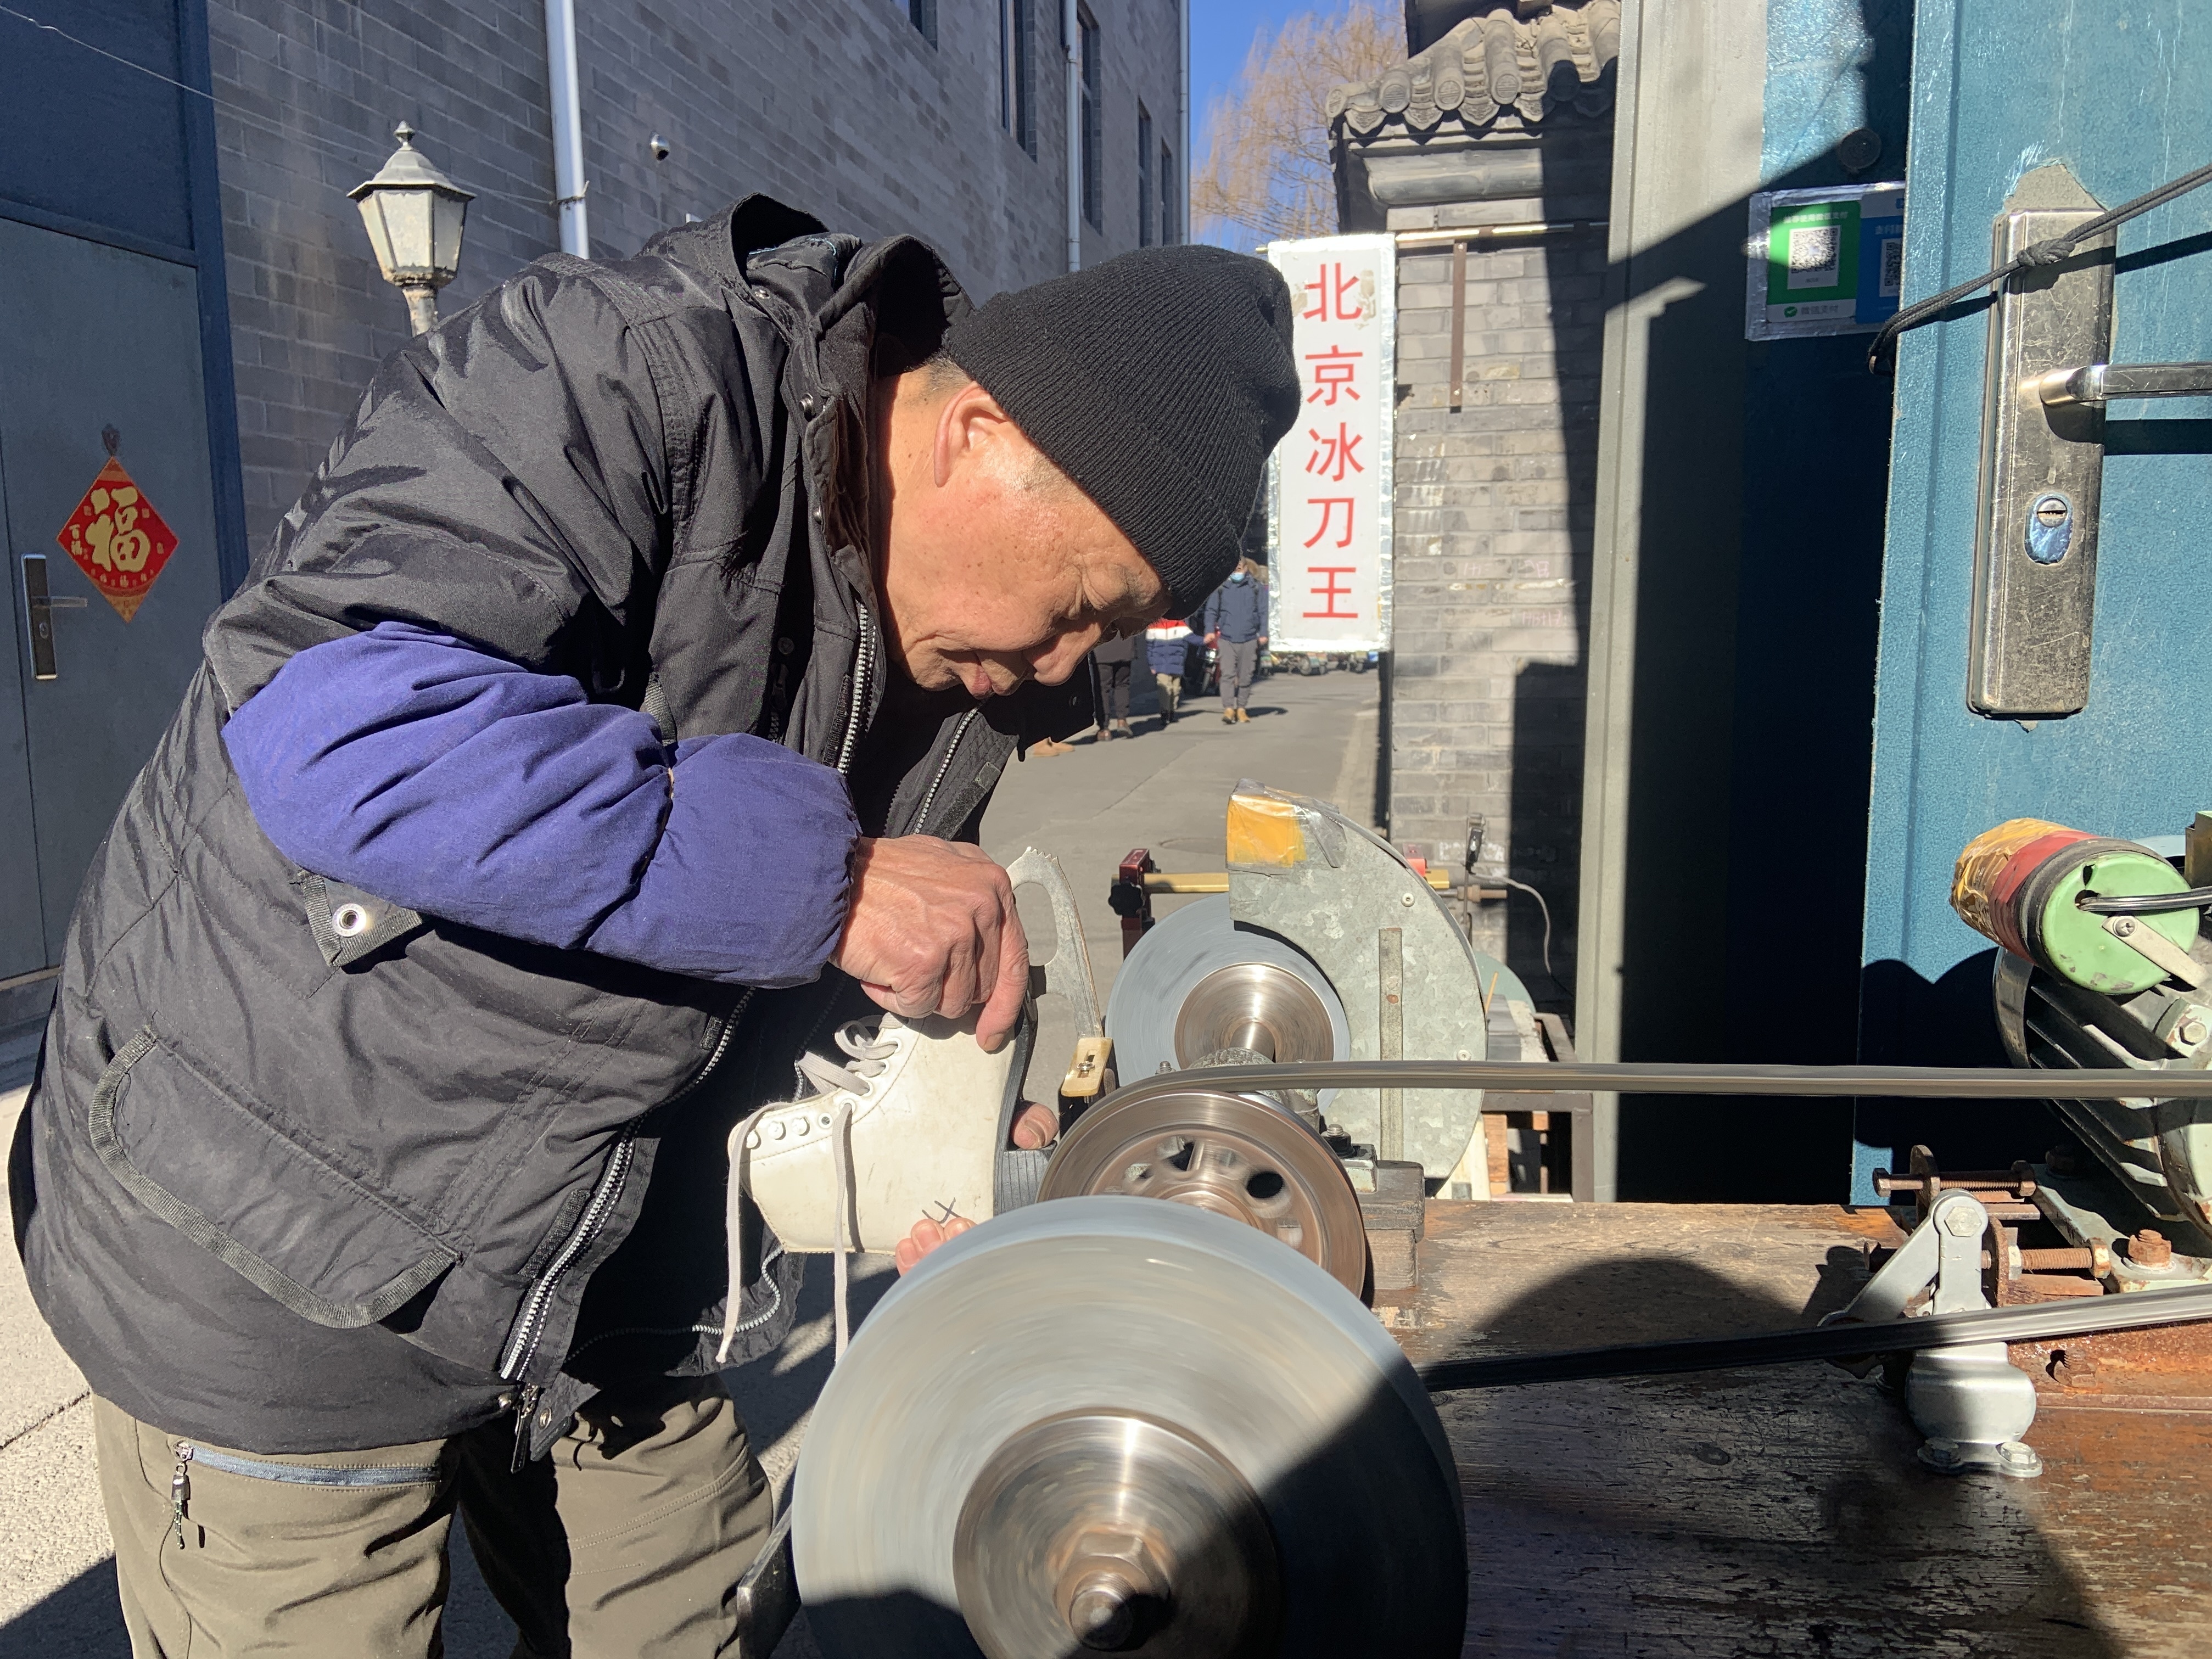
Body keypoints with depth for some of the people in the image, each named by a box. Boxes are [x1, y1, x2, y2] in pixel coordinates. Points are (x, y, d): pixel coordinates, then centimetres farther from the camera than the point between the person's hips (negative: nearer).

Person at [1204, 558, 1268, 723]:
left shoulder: (1257, 587, 7)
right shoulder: (1220, 587, 6)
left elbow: (1263, 611, 7)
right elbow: (1211, 610, 9)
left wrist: (1263, 633, -1)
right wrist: (1210, 630, -3)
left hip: (1249, 639, 1)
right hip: (1226, 638, -1)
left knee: (1245, 677, 6)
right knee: (1228, 674, -11)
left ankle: (1241, 709, 17)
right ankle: (1228, 708, -12)